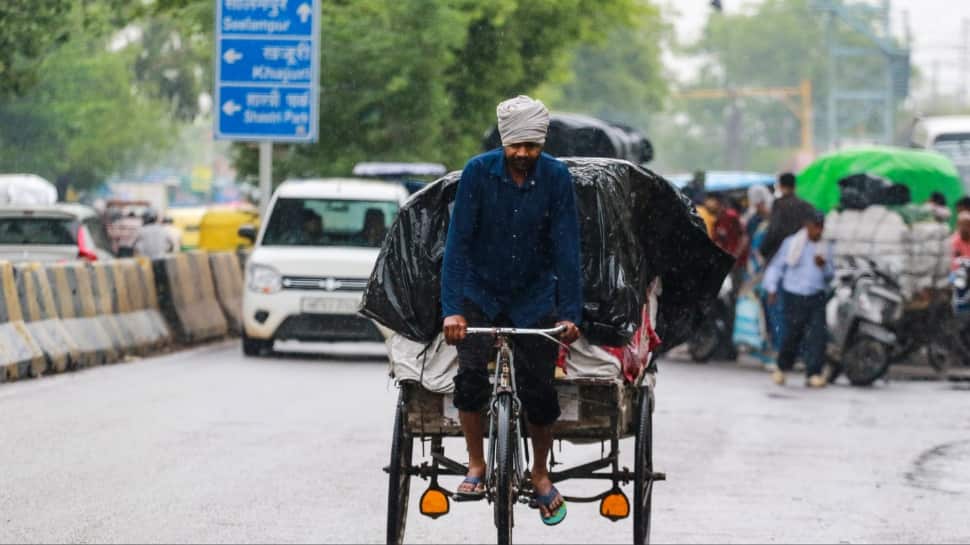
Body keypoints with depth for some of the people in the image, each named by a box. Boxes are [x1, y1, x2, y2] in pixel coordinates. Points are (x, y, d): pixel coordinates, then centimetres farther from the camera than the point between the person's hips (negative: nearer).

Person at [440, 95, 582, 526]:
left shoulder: (556, 178, -14)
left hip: (535, 297, 1)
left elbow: (566, 247, -13)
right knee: (471, 372, -21)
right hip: (480, 292, -1)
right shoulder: (478, 172, -16)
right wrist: (452, 309, -25)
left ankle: (540, 473, 20)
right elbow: (458, 241, -18)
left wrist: (570, 313, -20)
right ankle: (476, 465, -3)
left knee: (538, 388, -3)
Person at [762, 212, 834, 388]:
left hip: (817, 298, 2)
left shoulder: (825, 248, 11)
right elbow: (776, 266, 6)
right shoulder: (791, 243, 2)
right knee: (792, 335, 1)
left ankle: (813, 374, -10)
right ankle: (781, 368, 26)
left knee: (818, 334, -12)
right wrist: (772, 288, -3)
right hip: (795, 297, -2)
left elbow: (831, 274, 16)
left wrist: (824, 266, -6)